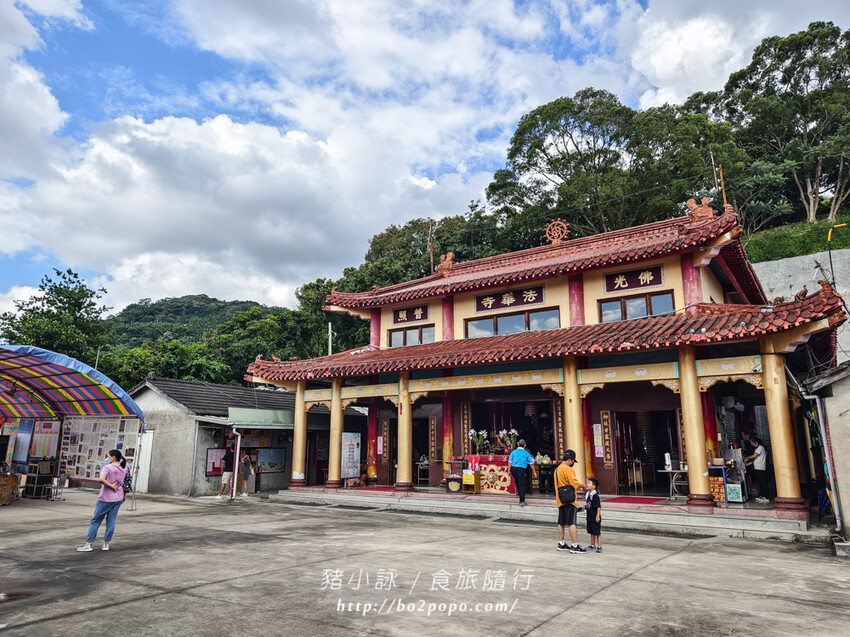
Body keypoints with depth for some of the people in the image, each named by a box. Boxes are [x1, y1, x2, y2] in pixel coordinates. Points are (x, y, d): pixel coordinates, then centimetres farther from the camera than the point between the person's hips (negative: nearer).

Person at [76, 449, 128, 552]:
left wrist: (111, 486, -21)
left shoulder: (107, 467, -14)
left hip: (106, 498, -6)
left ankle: (88, 544, 9)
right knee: (111, 521, 10)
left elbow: (101, 479, -30)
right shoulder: (124, 468, 6)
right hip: (118, 498, 6)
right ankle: (106, 544, 13)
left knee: (95, 521, 6)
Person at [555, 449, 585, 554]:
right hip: (569, 501, -9)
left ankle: (561, 544, 19)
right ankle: (574, 546, -6)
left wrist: (576, 489, 20)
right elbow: (575, 484, -20)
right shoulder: (568, 469, -14)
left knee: (561, 523, 12)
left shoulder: (557, 469, 15)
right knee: (572, 523, -7)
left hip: (560, 500, 9)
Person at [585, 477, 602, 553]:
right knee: (591, 532, 17)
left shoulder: (595, 495, -18)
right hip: (589, 517, 8)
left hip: (595, 518, -8)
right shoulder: (587, 494, 7)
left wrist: (598, 516, -20)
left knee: (598, 532, 1)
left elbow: (599, 507, -19)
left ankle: (599, 546, 9)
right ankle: (593, 545, 27)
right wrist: (585, 507, 4)